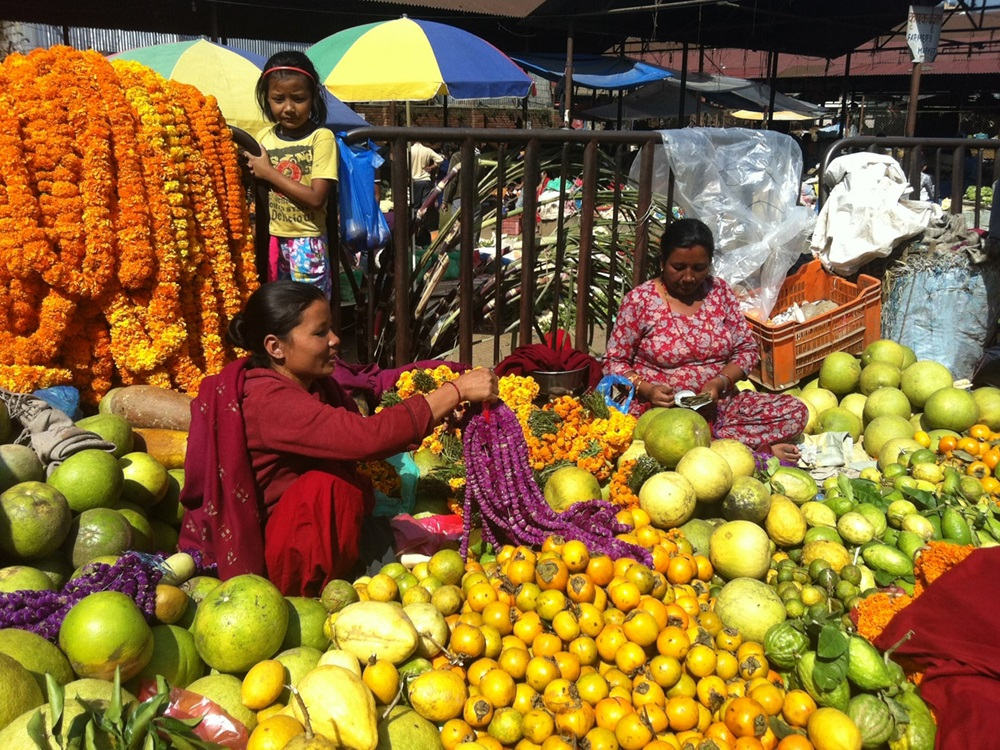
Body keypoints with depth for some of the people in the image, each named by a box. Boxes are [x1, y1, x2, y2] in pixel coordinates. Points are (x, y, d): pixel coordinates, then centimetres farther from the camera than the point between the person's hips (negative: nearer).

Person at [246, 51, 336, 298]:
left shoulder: (321, 138, -12)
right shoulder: (263, 136, 4)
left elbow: (316, 198, -20)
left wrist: (269, 172, -16)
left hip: (306, 242, -5)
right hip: (271, 240, 6)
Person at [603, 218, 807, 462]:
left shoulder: (720, 291, 6)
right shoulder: (639, 301, -5)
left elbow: (747, 350, 7)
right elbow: (614, 362, -1)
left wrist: (719, 383, -12)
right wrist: (646, 389, -20)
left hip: (718, 403, 4)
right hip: (661, 408, -3)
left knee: (795, 411, -14)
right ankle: (760, 448, -21)